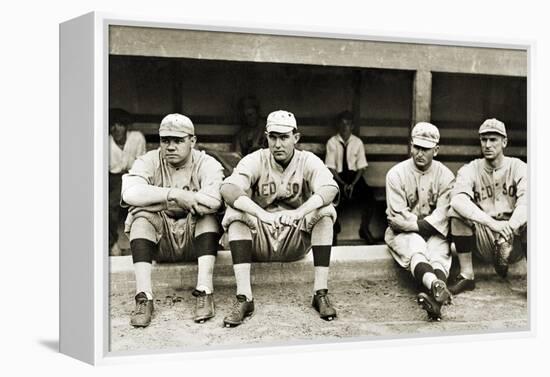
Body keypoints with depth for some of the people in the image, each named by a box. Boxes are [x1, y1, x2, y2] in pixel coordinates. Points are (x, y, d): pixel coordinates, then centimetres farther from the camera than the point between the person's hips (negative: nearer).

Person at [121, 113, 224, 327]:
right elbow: (130, 194, -22)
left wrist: (161, 199, -19)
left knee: (207, 213, -27)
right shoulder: (148, 162, 0)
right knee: (141, 215, -25)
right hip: (159, 241, 1)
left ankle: (204, 292, -32)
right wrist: (173, 194, -27)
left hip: (195, 240, -1)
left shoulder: (207, 164, -4)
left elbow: (213, 201, -27)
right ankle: (144, 297, -32)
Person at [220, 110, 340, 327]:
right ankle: (244, 298, -32)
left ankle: (321, 294, -22)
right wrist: (261, 214, -43)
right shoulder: (255, 161, -7)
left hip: (297, 241, 0)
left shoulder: (308, 161, -5)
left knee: (324, 211, -24)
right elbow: (228, 188, -26)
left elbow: (330, 189, -25)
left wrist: (299, 212, -44)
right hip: (260, 240, 0)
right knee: (235, 212, -27)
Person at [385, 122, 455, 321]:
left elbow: (443, 214, -9)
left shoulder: (445, 175, 2)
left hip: (435, 233, 2)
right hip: (403, 232, -2)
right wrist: (422, 224, -15)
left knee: (439, 254, -29)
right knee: (416, 248, -33)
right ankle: (436, 285, -64)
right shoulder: (396, 174, -3)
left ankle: (435, 296, -59)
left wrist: (424, 225, -21)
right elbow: (397, 217, -10)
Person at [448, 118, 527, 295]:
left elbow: (526, 201, -20)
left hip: (514, 241, -1)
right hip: (483, 240, 1)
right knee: (458, 211, -24)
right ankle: (466, 276, -16)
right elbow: (457, 199, -23)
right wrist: (493, 223, -36)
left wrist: (509, 228, -39)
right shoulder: (470, 170, 0)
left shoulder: (518, 168, 0)